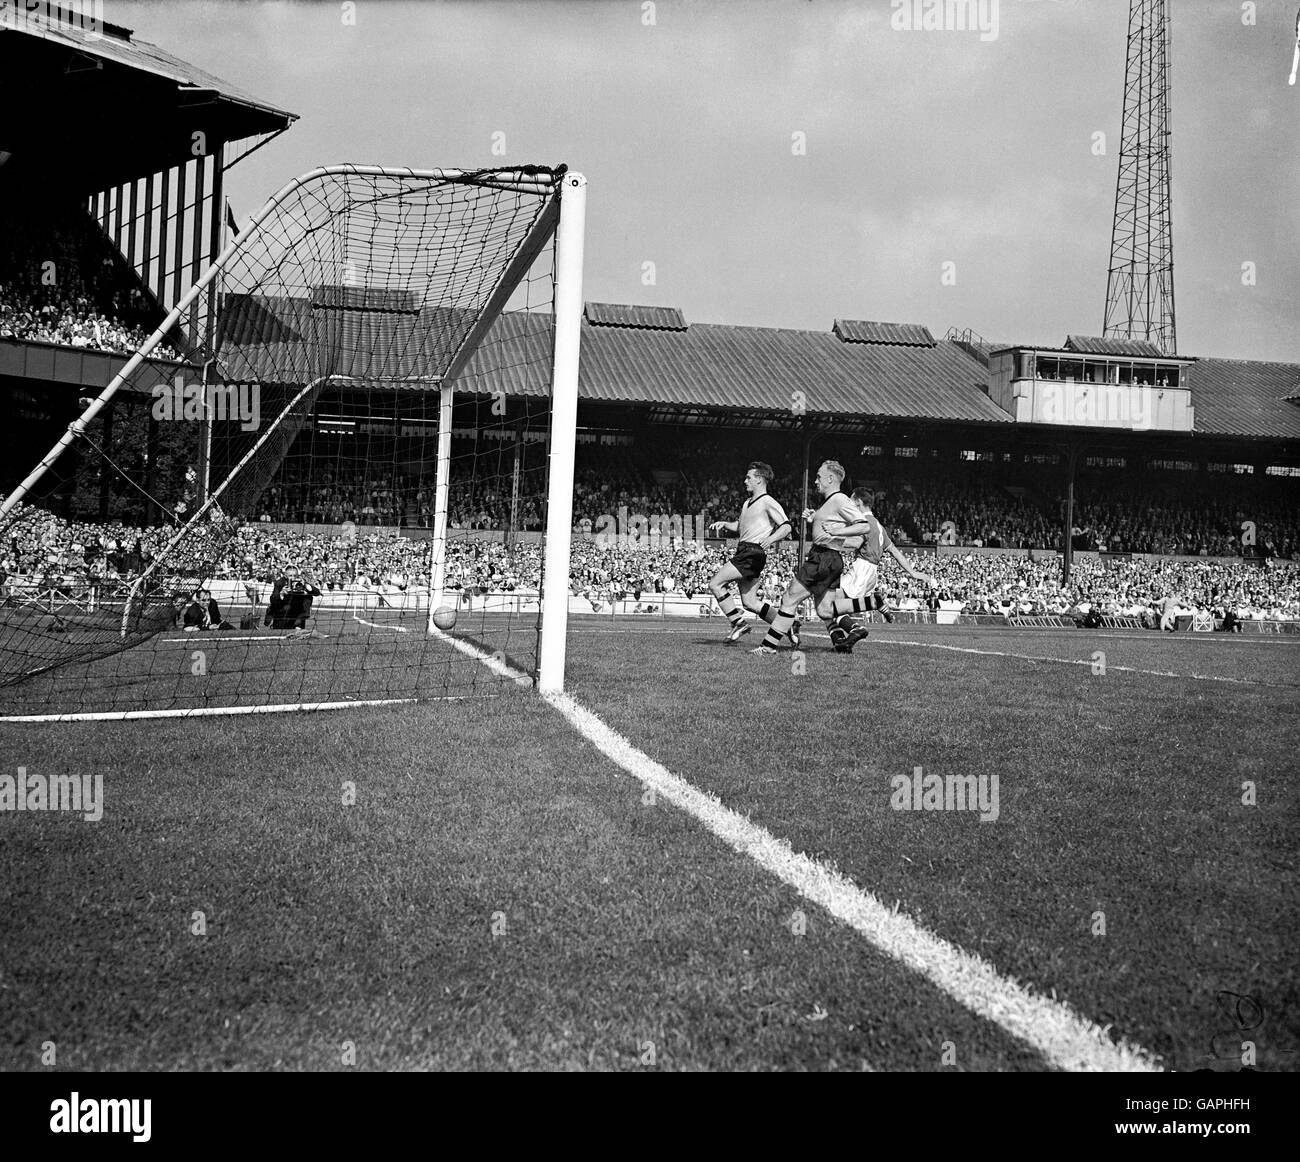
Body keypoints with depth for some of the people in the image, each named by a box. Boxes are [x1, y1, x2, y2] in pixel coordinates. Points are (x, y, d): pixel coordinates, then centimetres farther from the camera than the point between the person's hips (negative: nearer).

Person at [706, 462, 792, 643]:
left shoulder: (768, 502, -6)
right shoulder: (747, 503, 23)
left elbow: (786, 526, -13)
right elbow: (739, 526, 33)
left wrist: (770, 539, -30)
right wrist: (723, 524, 14)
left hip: (753, 553, -9)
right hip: (743, 552, 9)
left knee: (715, 583, -13)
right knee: (750, 602, 7)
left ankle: (738, 623, -9)